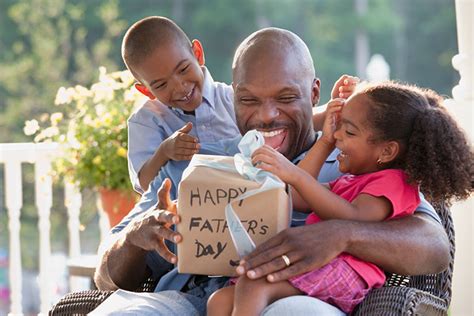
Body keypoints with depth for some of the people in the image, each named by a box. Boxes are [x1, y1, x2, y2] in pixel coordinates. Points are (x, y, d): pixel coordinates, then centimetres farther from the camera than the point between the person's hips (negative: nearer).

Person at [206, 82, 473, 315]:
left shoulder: (392, 182, 3)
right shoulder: (349, 182, 35)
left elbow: (353, 218, -18)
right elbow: (296, 198, 32)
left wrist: (295, 175, -27)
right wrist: (325, 142, 31)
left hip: (344, 271, -10)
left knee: (253, 284, -32)